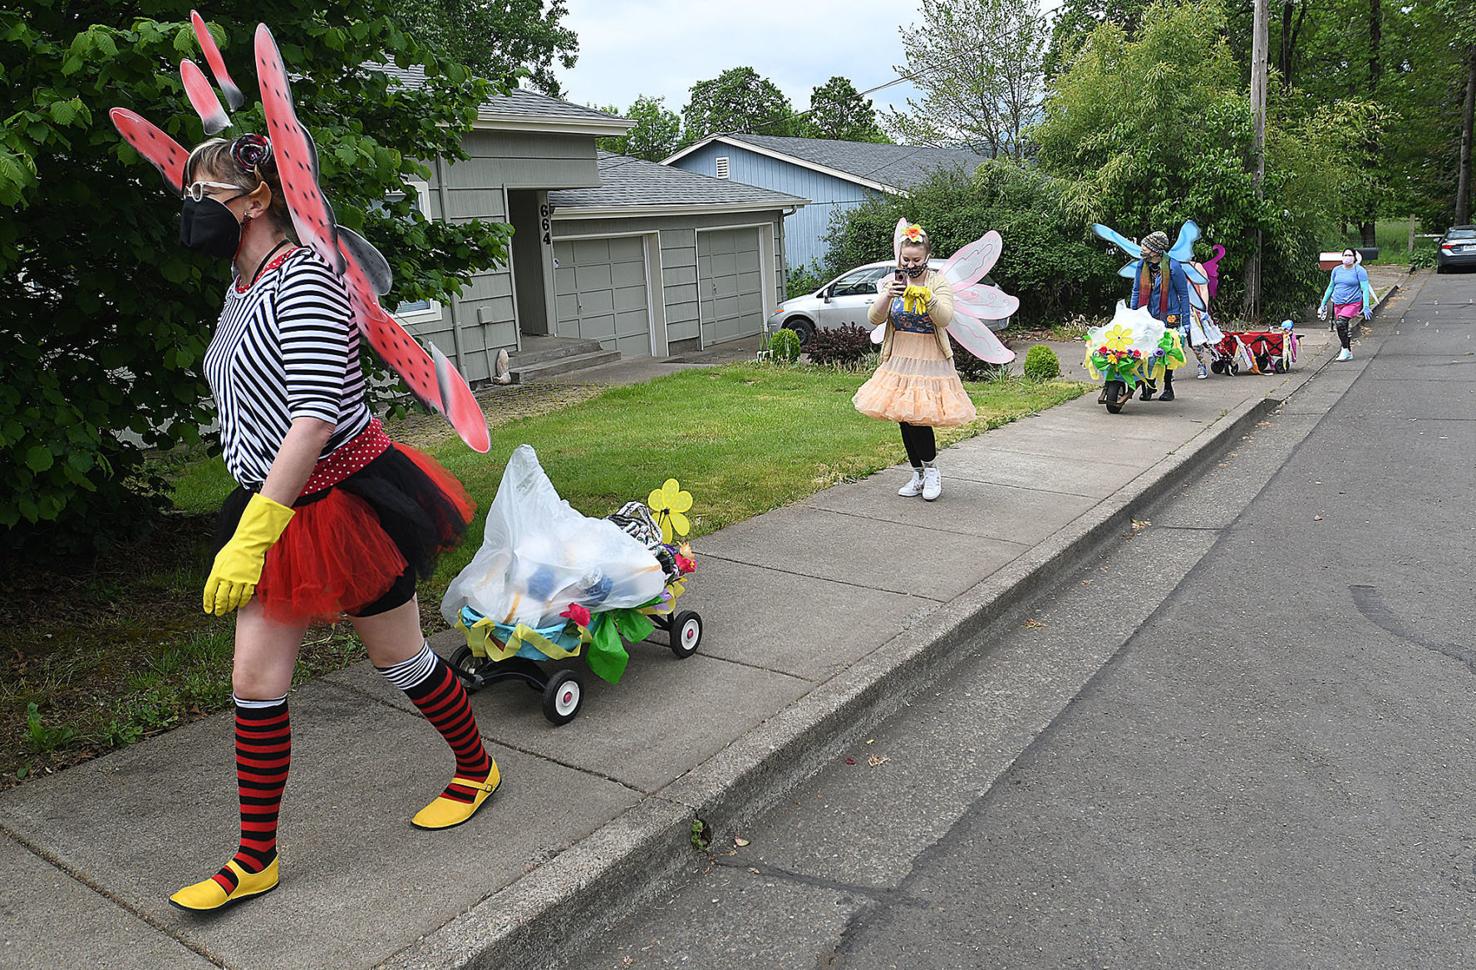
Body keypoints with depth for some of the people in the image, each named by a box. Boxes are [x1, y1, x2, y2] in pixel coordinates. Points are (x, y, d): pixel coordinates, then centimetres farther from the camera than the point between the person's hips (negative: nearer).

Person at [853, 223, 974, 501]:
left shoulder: (939, 283, -5)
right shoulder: (890, 282, 3)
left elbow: (944, 318, -20)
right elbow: (874, 319, -8)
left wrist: (926, 296, -36)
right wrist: (887, 296, -26)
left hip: (929, 360, -4)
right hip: (899, 359, 4)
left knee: (916, 416, -13)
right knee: (903, 418, 8)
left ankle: (931, 471, 9)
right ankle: (918, 476, 23)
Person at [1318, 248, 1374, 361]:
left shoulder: (1359, 271, -5)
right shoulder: (1336, 270, 9)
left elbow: (1365, 289, -8)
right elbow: (1330, 287, 19)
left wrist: (1366, 307, -17)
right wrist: (1323, 304, 18)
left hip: (1353, 303, -6)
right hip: (1338, 303, 6)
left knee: (1341, 322, -26)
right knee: (1341, 327, 7)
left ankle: (1345, 350, -14)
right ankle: (1349, 353, 21)